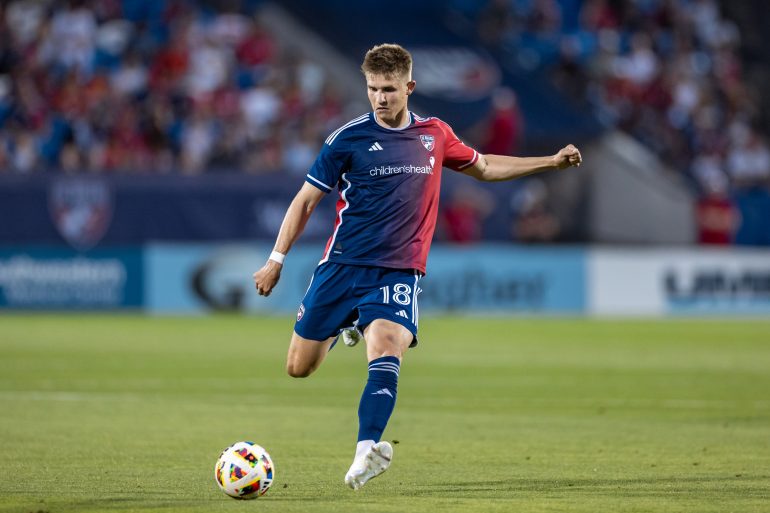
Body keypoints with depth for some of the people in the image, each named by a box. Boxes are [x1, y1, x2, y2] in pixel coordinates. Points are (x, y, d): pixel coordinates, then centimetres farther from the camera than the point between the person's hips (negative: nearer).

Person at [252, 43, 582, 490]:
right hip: (343, 265, 0)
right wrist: (277, 259, -1)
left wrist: (552, 162, 19)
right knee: (300, 368, 5)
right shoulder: (348, 138, -4)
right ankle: (345, 327, 37)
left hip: (398, 272, 0)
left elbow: (484, 167, 24)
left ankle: (366, 452, -36)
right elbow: (307, 200, 3)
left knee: (386, 353, -26)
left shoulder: (435, 135, 6)